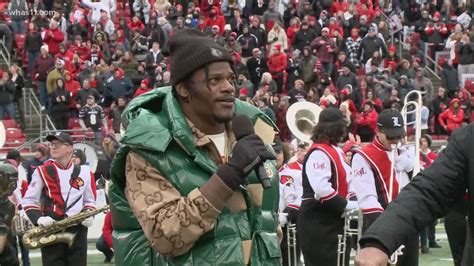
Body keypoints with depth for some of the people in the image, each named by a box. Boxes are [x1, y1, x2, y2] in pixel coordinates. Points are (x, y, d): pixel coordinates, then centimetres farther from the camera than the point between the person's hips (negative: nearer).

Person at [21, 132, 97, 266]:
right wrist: (38, 218, -14)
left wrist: (89, 216, -5)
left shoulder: (84, 172, 8)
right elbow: (28, 201, 4)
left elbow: (89, 201, 16)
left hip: (77, 229, 1)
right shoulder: (42, 171, 3)